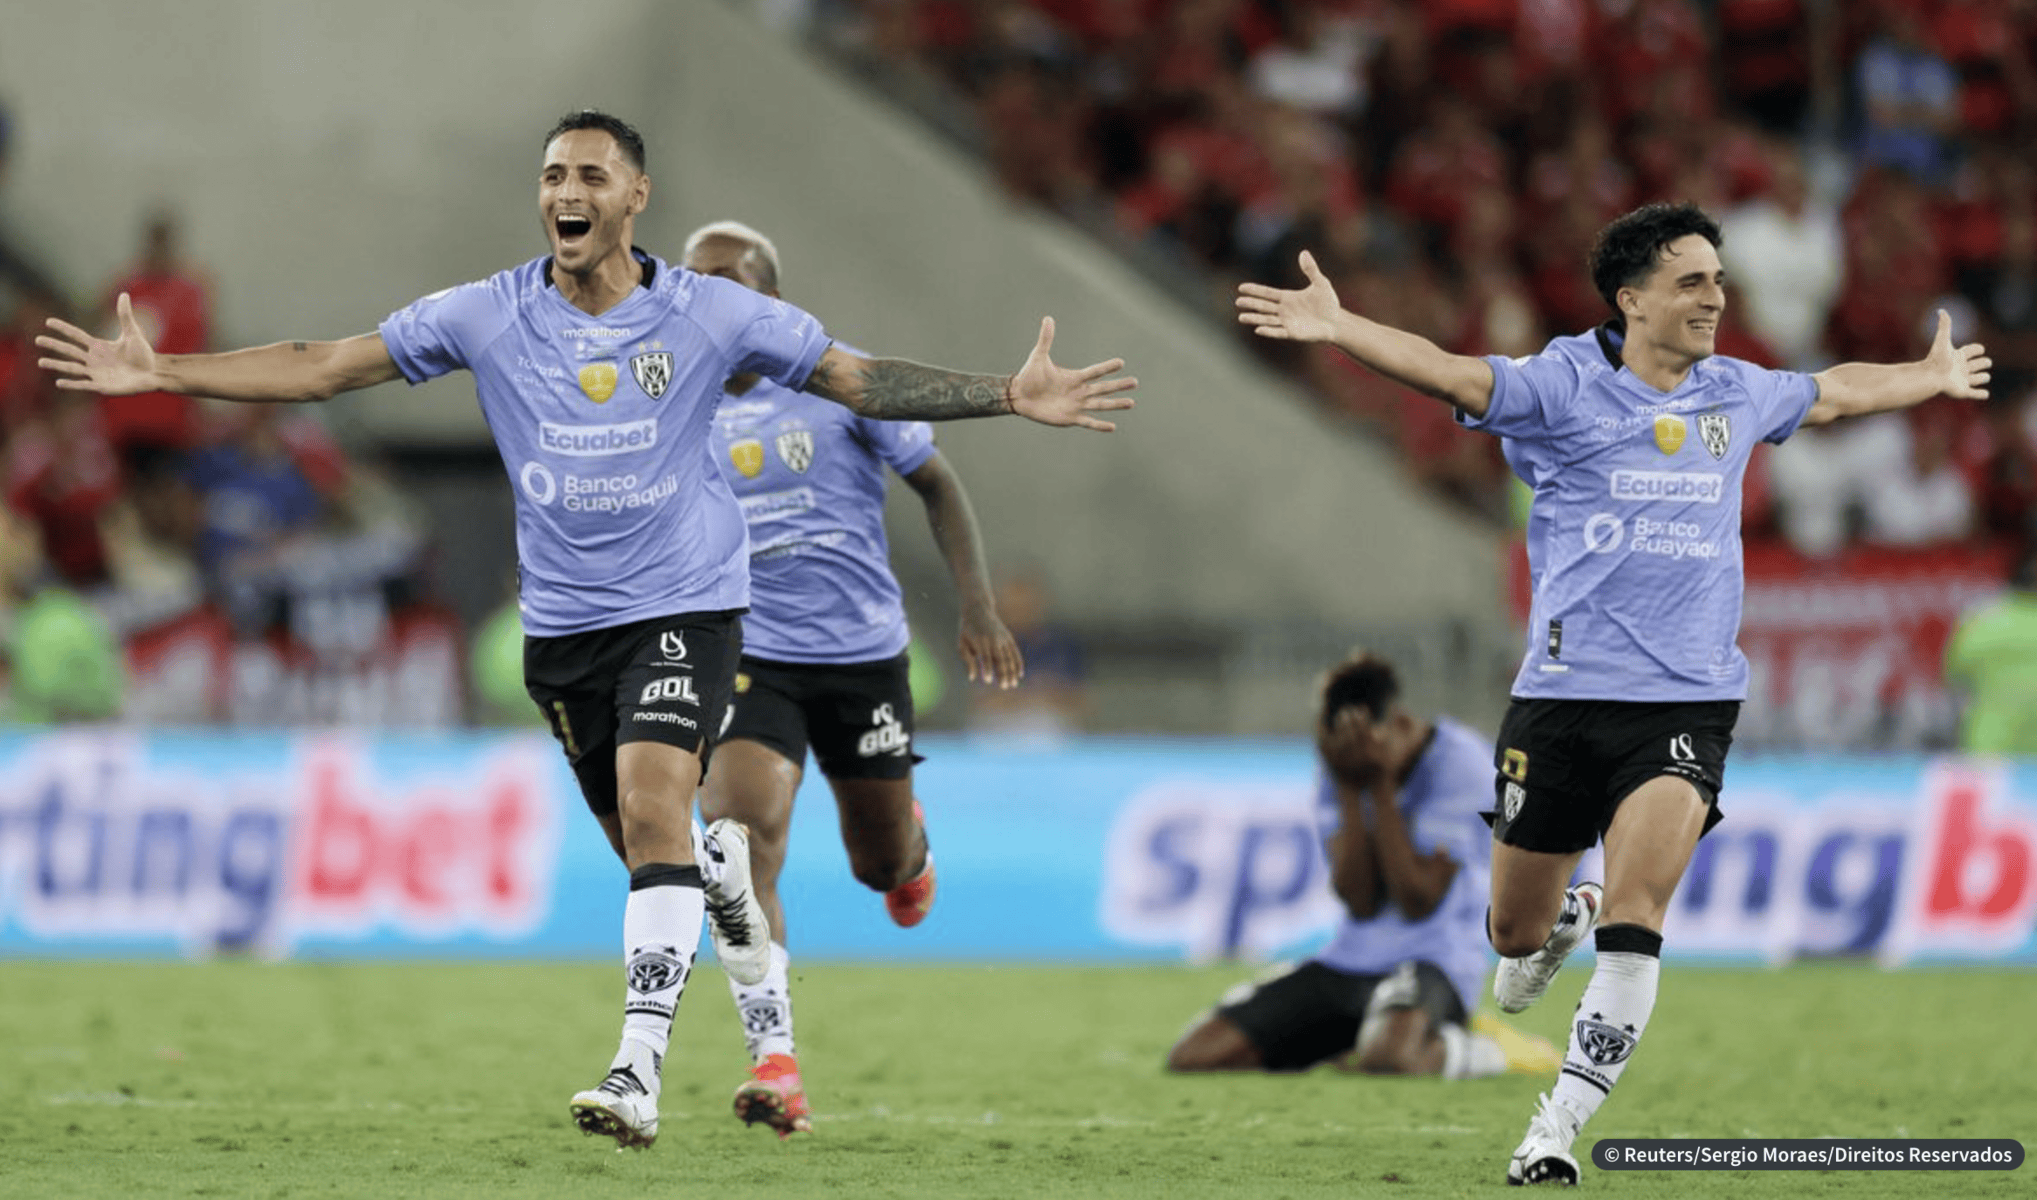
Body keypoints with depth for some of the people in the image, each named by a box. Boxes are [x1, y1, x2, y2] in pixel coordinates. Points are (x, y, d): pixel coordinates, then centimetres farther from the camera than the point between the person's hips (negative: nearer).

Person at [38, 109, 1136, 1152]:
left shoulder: (712, 315, -6)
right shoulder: (486, 316, -3)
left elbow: (862, 381, -1)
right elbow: (323, 367, -1)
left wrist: (1014, 397, -12)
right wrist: (157, 373, -8)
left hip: (684, 603, -3)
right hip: (562, 620, 3)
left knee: (652, 809, -22)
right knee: (642, 841, 10)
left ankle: (639, 1071, -24)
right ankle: (722, 867, 49)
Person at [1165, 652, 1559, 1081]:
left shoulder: (1461, 762, -12)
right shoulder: (1341, 772, 5)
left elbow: (1417, 903, -17)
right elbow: (1359, 902, -8)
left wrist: (1380, 786, -18)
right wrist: (1348, 789, -15)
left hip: (1433, 961, -6)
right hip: (1347, 962, 6)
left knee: (1389, 1058, -42)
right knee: (1192, 1057, -8)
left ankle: (1451, 1049, -7)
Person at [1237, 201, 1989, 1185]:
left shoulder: (1737, 396, 11)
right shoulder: (1564, 384, -3)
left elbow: (1833, 393, 32)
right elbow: (1449, 374, -17)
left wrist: (1934, 379, 45)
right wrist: (1337, 327, -33)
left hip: (1685, 706, 1)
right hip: (1562, 698, -1)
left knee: (1633, 924, -19)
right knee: (1515, 935, 9)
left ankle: (1557, 1130, -14)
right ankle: (1563, 918, 47)